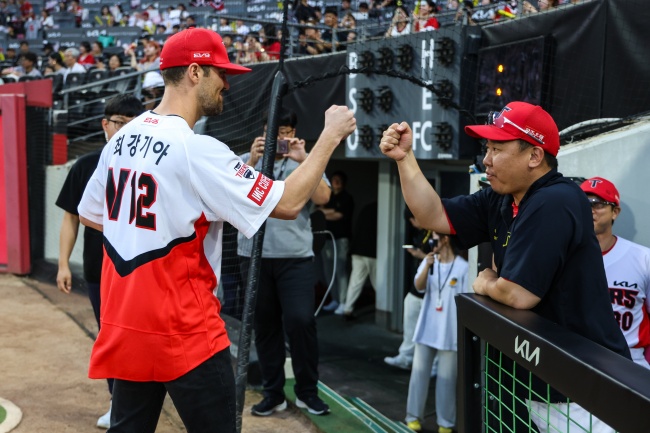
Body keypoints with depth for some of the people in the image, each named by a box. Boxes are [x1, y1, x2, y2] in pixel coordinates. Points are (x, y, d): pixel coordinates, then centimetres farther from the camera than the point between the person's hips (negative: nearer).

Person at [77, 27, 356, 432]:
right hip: (184, 331, -7)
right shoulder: (196, 149, -18)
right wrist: (331, 135, -7)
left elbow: (88, 215, 18)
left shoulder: (121, 139, 5)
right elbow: (288, 203, -17)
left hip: (123, 324, 8)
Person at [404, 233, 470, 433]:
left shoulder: (463, 267, -9)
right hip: (426, 330, 4)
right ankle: (414, 416, 20)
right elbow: (419, 287, -10)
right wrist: (427, 266, -26)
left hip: (450, 332, -3)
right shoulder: (429, 261, 2)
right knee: (419, 372, 8)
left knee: (446, 378, 5)